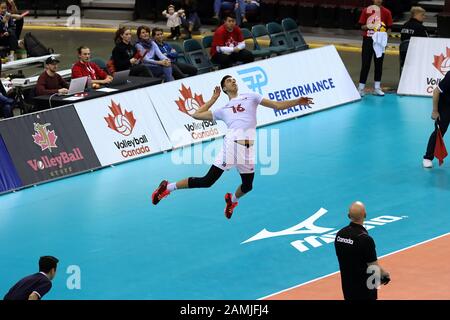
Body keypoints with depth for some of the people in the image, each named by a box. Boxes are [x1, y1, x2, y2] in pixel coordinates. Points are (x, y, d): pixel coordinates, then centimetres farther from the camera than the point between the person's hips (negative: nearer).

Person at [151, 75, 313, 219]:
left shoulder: (250, 97, 22)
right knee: (208, 180, -8)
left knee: (247, 186, 13)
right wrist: (214, 98, 29)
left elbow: (277, 105, 17)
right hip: (232, 143, -2)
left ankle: (232, 199, 46)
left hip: (249, 147, 2)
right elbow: (197, 115, 25)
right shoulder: (223, 109, 21)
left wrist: (298, 102, 6)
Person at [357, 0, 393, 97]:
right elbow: (362, 26, 5)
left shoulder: (386, 12, 3)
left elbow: (389, 28, 4)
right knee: (365, 64, -2)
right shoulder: (366, 10, 2)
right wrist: (368, 26, -16)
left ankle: (377, 88, 13)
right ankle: (361, 88, 2)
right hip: (368, 40, -1)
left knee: (379, 64, 6)